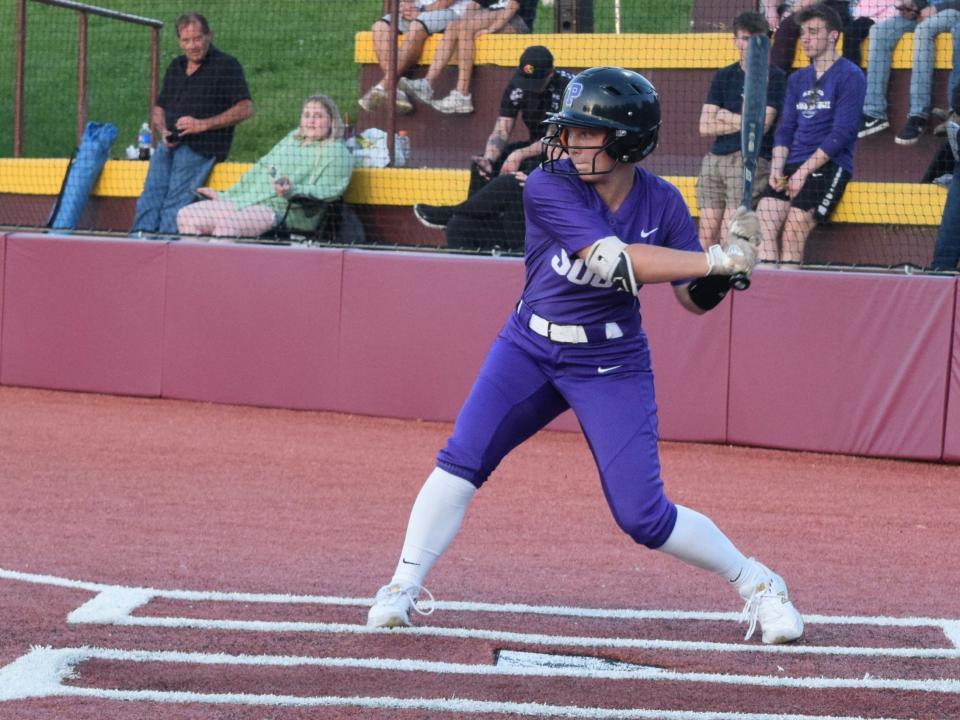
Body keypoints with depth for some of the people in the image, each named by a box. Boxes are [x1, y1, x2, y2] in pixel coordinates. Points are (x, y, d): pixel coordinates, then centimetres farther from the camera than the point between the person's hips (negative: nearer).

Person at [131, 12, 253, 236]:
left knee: (176, 200, -21)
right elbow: (159, 107, 28)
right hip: (170, 143, 6)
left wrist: (203, 125, -12)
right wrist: (163, 131, 4)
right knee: (151, 194, -16)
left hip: (202, 145, -6)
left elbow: (245, 109, -6)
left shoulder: (226, 65, 2)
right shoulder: (176, 67, 24)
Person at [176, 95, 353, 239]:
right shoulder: (291, 140, 26)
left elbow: (325, 192, -12)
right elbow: (258, 172, 29)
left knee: (228, 223, -36)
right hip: (246, 201, 9)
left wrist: (292, 191, -29)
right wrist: (222, 196, 27)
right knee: (187, 217, -7)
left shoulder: (337, 153, 1)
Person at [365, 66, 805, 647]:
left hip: (612, 367, 0)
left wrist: (724, 270, -22)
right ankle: (403, 589, -3)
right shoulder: (549, 189, -18)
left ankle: (758, 584, 14)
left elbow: (693, 298, 0)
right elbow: (615, 259, -29)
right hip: (529, 351, 0)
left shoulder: (661, 202, -9)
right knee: (461, 460, -17)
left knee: (643, 516, -6)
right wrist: (718, 258, -31)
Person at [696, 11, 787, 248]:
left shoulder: (774, 77, 0)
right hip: (715, 158, 5)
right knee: (706, 233, -2)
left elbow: (761, 125, -9)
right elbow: (705, 127, 6)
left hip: (751, 159, -5)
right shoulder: (723, 76, 15)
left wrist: (726, 117, 3)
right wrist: (743, 122, -4)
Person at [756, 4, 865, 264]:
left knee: (793, 230, -24)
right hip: (793, 166, 6)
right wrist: (777, 168, -1)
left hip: (829, 167, -6)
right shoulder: (797, 79, 21)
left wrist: (803, 172, -13)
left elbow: (841, 135, -10)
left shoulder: (849, 76, -2)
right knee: (763, 224, -18)